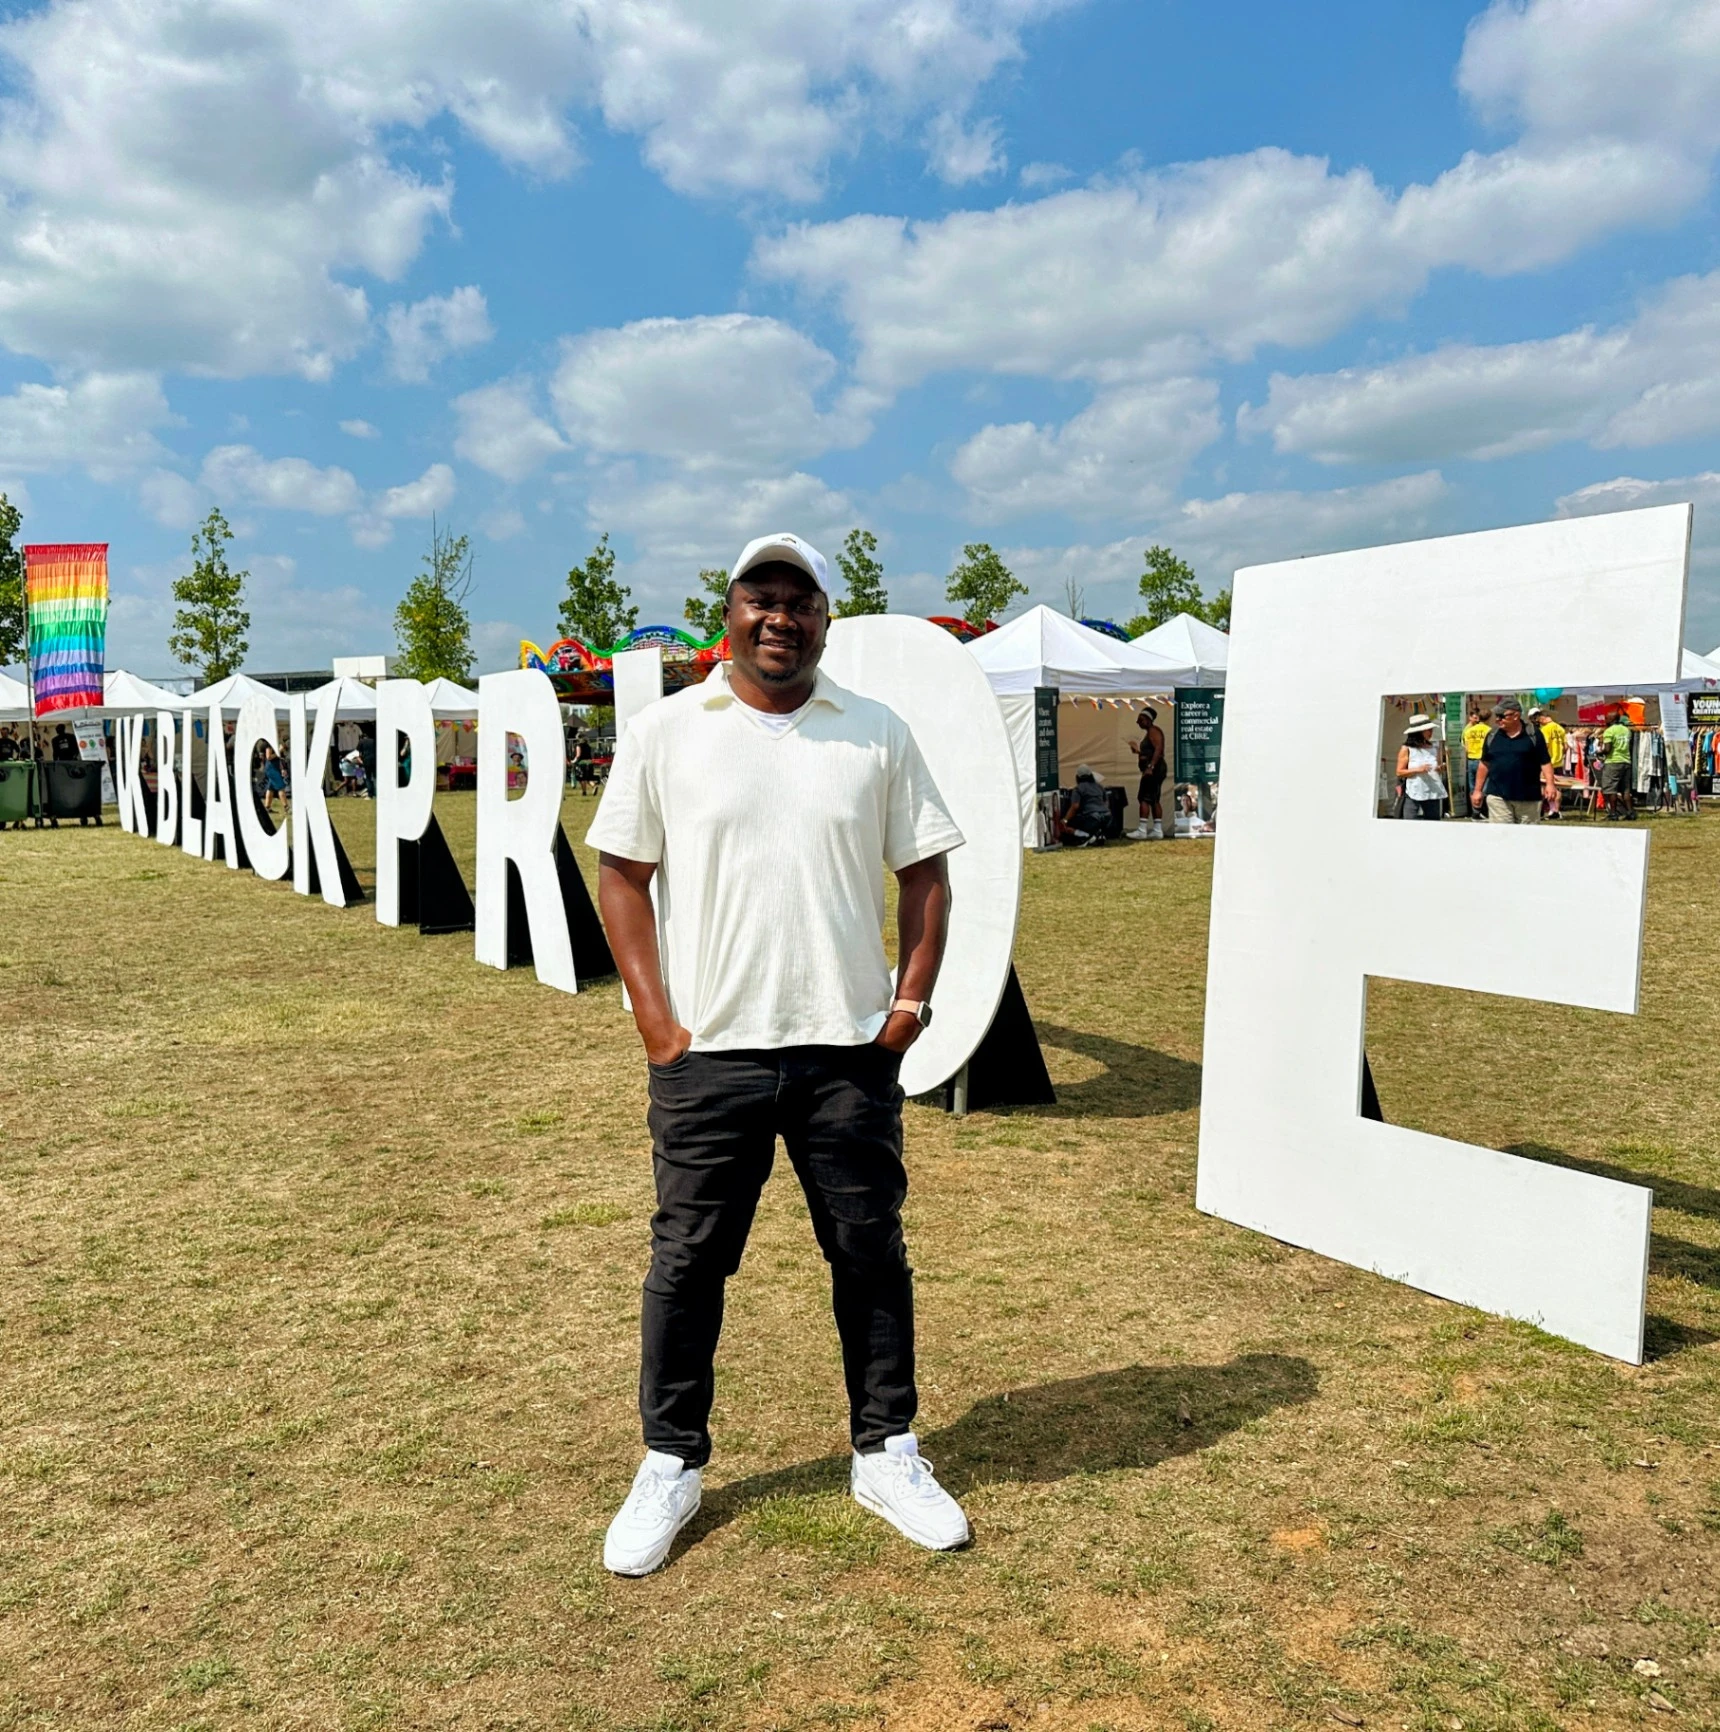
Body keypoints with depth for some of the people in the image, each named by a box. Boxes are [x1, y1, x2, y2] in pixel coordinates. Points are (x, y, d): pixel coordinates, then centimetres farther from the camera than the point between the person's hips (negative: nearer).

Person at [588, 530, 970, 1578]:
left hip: (851, 1052, 1)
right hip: (708, 1054, -1)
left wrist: (913, 1000, -2)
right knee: (689, 1260, 10)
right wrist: (655, 1018, -4)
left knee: (872, 1253, 12)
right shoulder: (667, 731, 1)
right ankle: (672, 1465, 28)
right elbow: (622, 875, 3)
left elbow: (925, 872, 8)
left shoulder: (879, 734, 4)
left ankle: (888, 1453, 31)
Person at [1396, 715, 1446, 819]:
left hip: (1433, 793, 4)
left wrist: (1440, 769, -3)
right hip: (1413, 794, -4)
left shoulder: (1434, 748, 10)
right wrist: (1417, 770, -17)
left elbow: (1438, 769, 21)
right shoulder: (1406, 749, -2)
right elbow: (1399, 772, -4)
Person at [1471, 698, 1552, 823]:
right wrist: (1478, 790, 10)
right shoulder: (1492, 736, 6)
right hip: (1498, 795, 1)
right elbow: (1484, 764, 12)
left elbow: (1545, 762, -2)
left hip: (1528, 796, -1)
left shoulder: (1533, 734, -2)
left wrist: (1549, 784, -15)